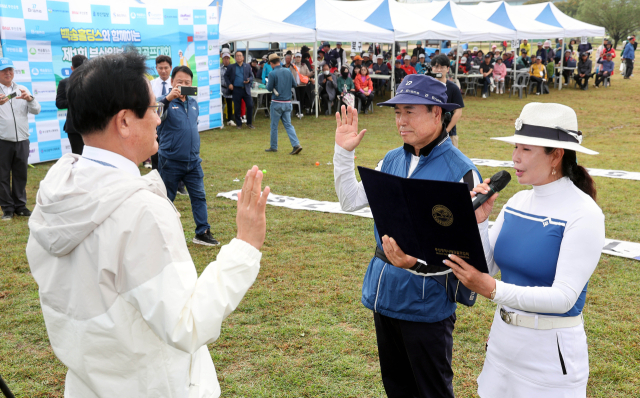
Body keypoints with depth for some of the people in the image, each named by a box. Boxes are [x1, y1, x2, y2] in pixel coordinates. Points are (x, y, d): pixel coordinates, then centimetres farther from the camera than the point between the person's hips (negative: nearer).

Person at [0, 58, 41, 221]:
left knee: (21, 175, 8)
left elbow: (36, 110, 4)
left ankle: (20, 206, 19)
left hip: (22, 140, 3)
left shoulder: (22, 90, 12)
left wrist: (29, 99, -17)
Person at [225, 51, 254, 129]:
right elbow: (226, 76, 12)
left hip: (246, 89, 1)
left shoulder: (247, 67, 10)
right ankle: (238, 124, 15)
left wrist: (249, 80, -9)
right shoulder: (231, 67, 7)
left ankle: (249, 123, 11)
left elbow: (252, 76, 13)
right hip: (236, 90, -1)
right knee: (237, 108, 3)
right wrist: (229, 84, -2)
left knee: (250, 105, -3)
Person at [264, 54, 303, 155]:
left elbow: (269, 88, -10)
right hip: (287, 102, 5)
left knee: (274, 126, 8)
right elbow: (294, 85, 8)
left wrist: (267, 85, 10)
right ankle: (296, 145, -7)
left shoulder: (272, 73, -12)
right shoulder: (288, 71, 4)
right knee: (288, 125, 6)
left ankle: (273, 147, 17)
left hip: (277, 102, -5)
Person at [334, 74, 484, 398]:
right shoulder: (392, 160, 4)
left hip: (426, 301, -6)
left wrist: (418, 262, -34)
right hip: (383, 294, 7)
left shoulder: (460, 171, -17)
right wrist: (343, 151, 3)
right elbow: (350, 201, 11)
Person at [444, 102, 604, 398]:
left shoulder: (584, 215, -17)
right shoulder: (517, 202, 2)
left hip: (551, 351, -6)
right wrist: (476, 223, -13)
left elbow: (564, 297, -23)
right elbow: (485, 269, 2)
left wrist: (493, 290, -34)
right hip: (502, 338, 6)